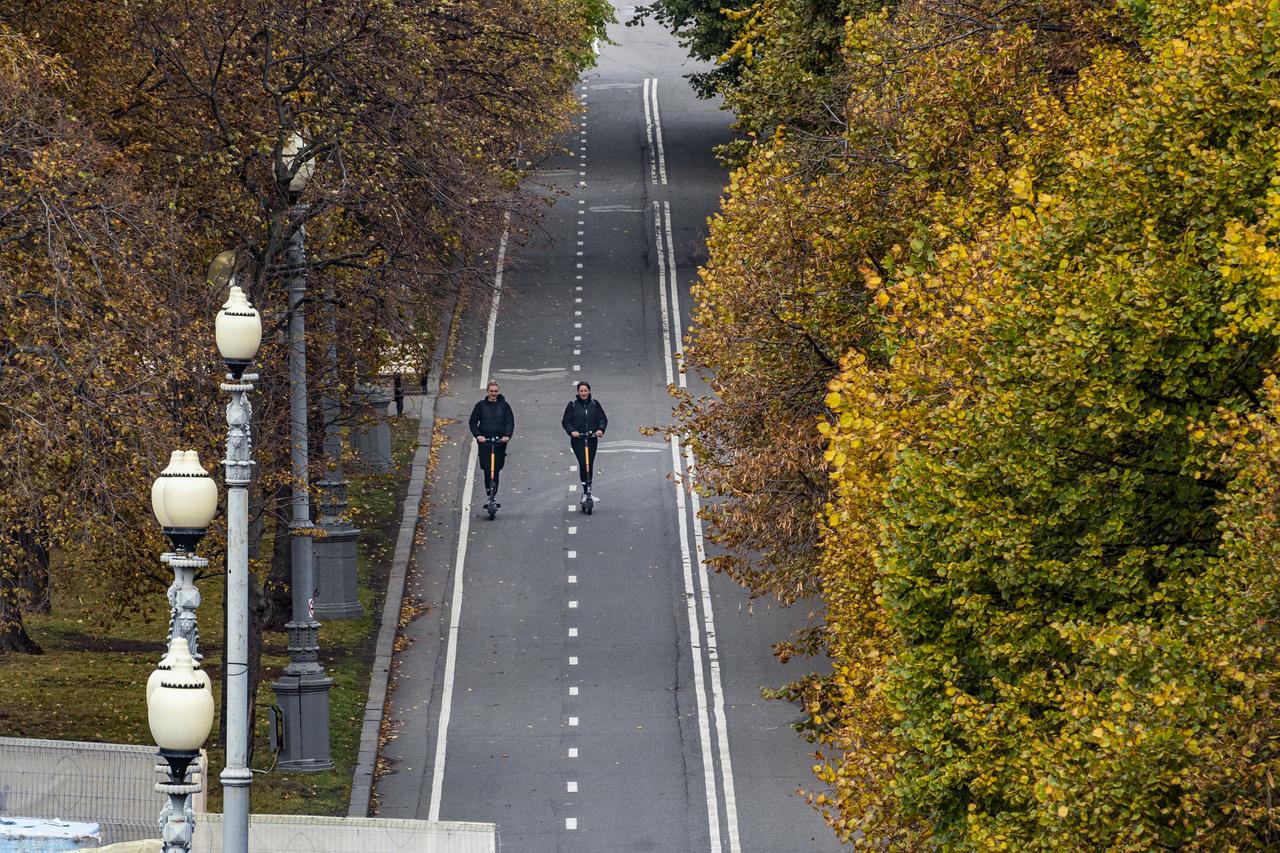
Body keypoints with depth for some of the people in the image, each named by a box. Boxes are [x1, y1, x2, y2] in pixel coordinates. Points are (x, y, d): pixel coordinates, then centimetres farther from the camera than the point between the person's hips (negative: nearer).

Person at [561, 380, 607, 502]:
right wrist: (572, 431, -15)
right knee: (583, 464, -15)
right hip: (578, 439, -2)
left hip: (592, 439, 2)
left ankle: (588, 490, 16)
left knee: (590, 465, 4)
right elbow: (565, 421, 3)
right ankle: (586, 491, -12)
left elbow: (603, 418, 8)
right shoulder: (573, 404, 3)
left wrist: (601, 429, -11)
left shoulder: (595, 404, 8)